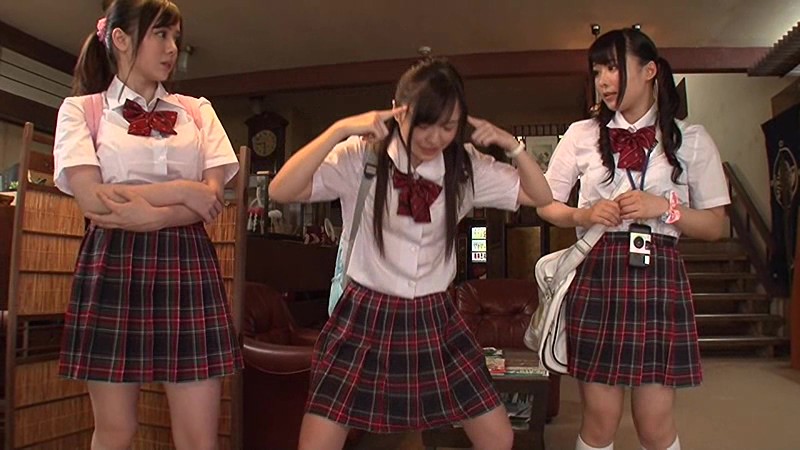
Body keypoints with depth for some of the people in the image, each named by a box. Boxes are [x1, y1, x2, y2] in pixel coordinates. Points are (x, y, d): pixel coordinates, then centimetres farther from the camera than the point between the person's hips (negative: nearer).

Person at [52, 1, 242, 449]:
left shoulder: (197, 110, 14)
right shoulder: (81, 109, 8)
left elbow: (213, 197, 1)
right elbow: (91, 199, -7)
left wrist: (148, 214, -14)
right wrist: (181, 190, -9)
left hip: (188, 264, 2)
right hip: (112, 265, -1)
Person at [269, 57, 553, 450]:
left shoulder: (465, 168, -2)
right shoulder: (360, 157, -13)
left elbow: (541, 197, 6)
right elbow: (281, 192, -23)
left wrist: (511, 144, -9)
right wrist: (340, 129, -29)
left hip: (435, 320, 3)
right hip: (364, 318, -3)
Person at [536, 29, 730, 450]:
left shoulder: (692, 139, 7)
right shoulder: (582, 134, 7)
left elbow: (714, 225, 8)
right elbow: (545, 205, 12)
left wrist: (665, 207, -10)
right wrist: (583, 215, -8)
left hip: (660, 275, 1)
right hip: (597, 273, 0)